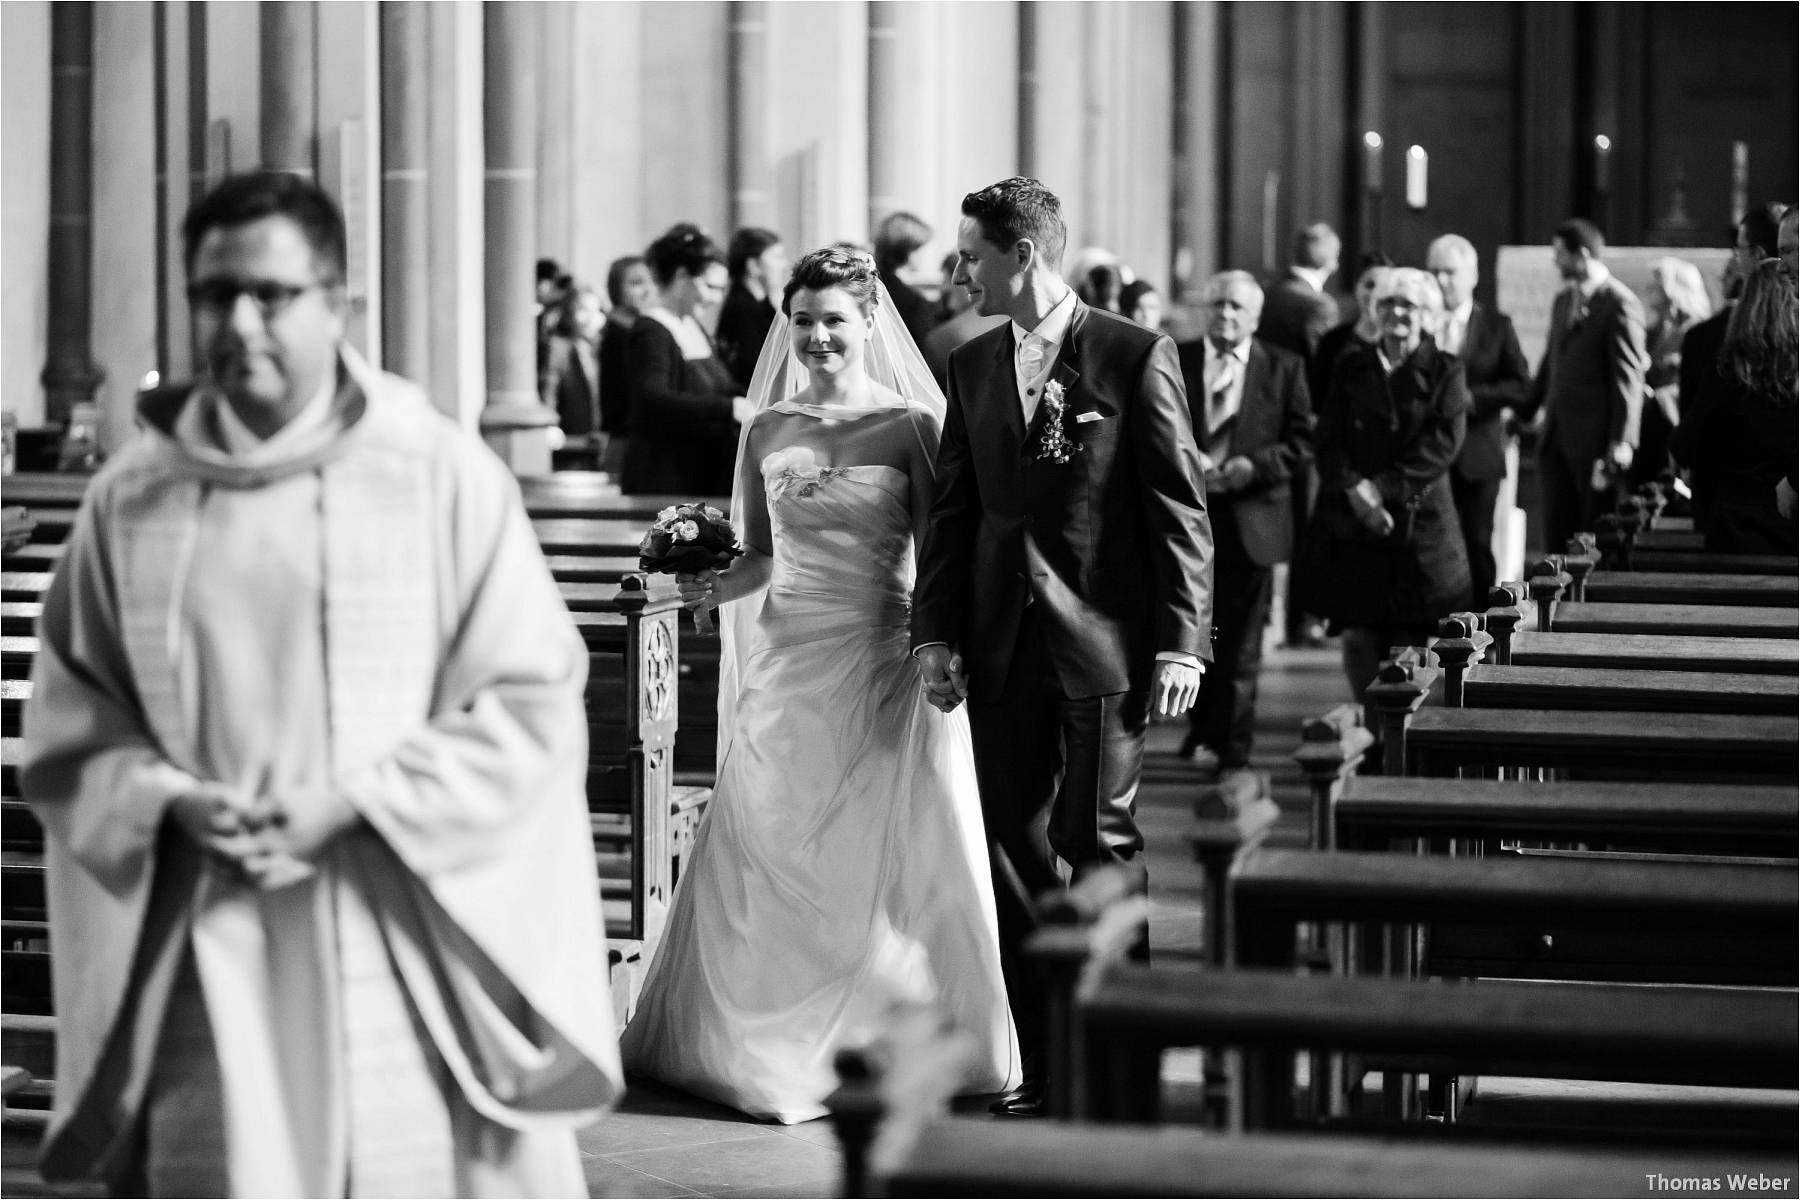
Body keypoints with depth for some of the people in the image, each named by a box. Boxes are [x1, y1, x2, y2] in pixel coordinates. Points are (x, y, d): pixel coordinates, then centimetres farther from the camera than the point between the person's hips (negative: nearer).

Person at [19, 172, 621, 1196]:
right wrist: (173, 801, -10)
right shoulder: (131, 503, 4)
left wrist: (352, 801, -12)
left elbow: (531, 700, -3)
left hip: (411, 960, -1)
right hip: (211, 969, 2)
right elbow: (70, 732, 10)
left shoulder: (446, 476, -3)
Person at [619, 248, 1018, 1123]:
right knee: (765, 850, 0)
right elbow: (760, 559, 15)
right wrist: (713, 583, -4)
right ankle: (763, 1042, 12)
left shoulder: (909, 423, -2)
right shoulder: (767, 431, 8)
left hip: (885, 659, -3)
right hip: (790, 660, 3)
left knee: (885, 854, -1)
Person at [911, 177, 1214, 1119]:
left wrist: (1182, 641, -10)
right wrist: (935, 631, 4)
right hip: (1003, 646, 5)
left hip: (1104, 642, -5)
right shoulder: (971, 366, 11)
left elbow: (1181, 508, -5)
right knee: (1016, 852, 5)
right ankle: (1043, 1061, 13)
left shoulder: (1136, 357, -4)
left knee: (1098, 841, -4)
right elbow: (951, 509, 13)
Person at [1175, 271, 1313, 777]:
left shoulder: (1284, 369, 3)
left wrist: (1255, 465, -14)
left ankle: (1231, 747, 9)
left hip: (1251, 517, -1)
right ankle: (1203, 730, 26)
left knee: (1240, 644, 2)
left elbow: (1303, 441, 0)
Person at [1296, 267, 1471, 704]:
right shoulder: (1352, 368, 10)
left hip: (1418, 521, -2)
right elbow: (1327, 439, 3)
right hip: (1352, 520, 2)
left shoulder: (1445, 372, 4)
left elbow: (1443, 443, -8)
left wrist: (1382, 488, -15)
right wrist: (1356, 491, -14)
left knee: (1410, 640, -2)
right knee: (1357, 635, -2)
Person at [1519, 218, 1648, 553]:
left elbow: (1628, 378, -15)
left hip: (1595, 439, -8)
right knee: (1557, 534, 6)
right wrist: (1526, 412, 24)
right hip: (1557, 437, 8)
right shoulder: (1563, 300, 14)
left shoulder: (1620, 304, -11)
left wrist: (1622, 442, -19)